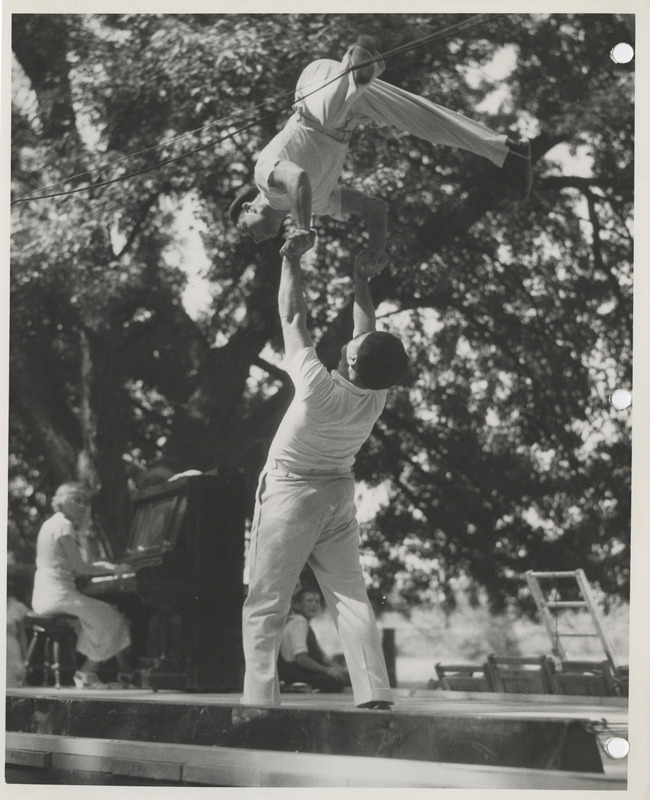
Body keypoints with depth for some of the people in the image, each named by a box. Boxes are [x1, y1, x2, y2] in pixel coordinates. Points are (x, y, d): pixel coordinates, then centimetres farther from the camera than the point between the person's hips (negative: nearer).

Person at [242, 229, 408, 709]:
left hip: (289, 493, -5)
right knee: (351, 598, 5)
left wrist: (291, 262, -6)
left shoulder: (319, 389, -26)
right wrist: (361, 281, 14)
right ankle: (375, 696, -6)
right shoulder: (378, 397, -11)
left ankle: (260, 702, -4)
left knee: (266, 606, 0)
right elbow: (367, 333, 5)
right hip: (339, 494, 5)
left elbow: (294, 318, -17)